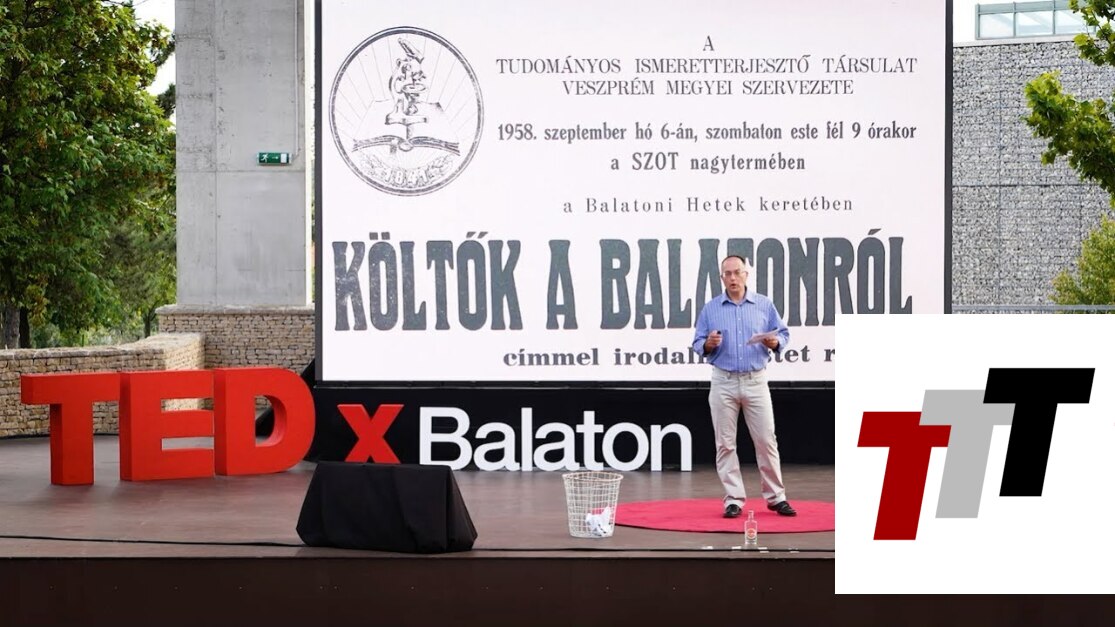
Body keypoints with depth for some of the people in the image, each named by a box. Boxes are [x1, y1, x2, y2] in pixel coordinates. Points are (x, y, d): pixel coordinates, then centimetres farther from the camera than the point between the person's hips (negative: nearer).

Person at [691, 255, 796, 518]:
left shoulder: (764, 304, 4)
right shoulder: (710, 309, 4)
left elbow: (783, 334, 7)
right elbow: (698, 344, 5)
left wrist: (774, 342, -15)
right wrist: (709, 344, -16)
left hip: (756, 381, 0)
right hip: (723, 382, 0)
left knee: (766, 441, 1)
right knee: (725, 444, 1)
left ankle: (776, 497, 11)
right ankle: (733, 499, 7)